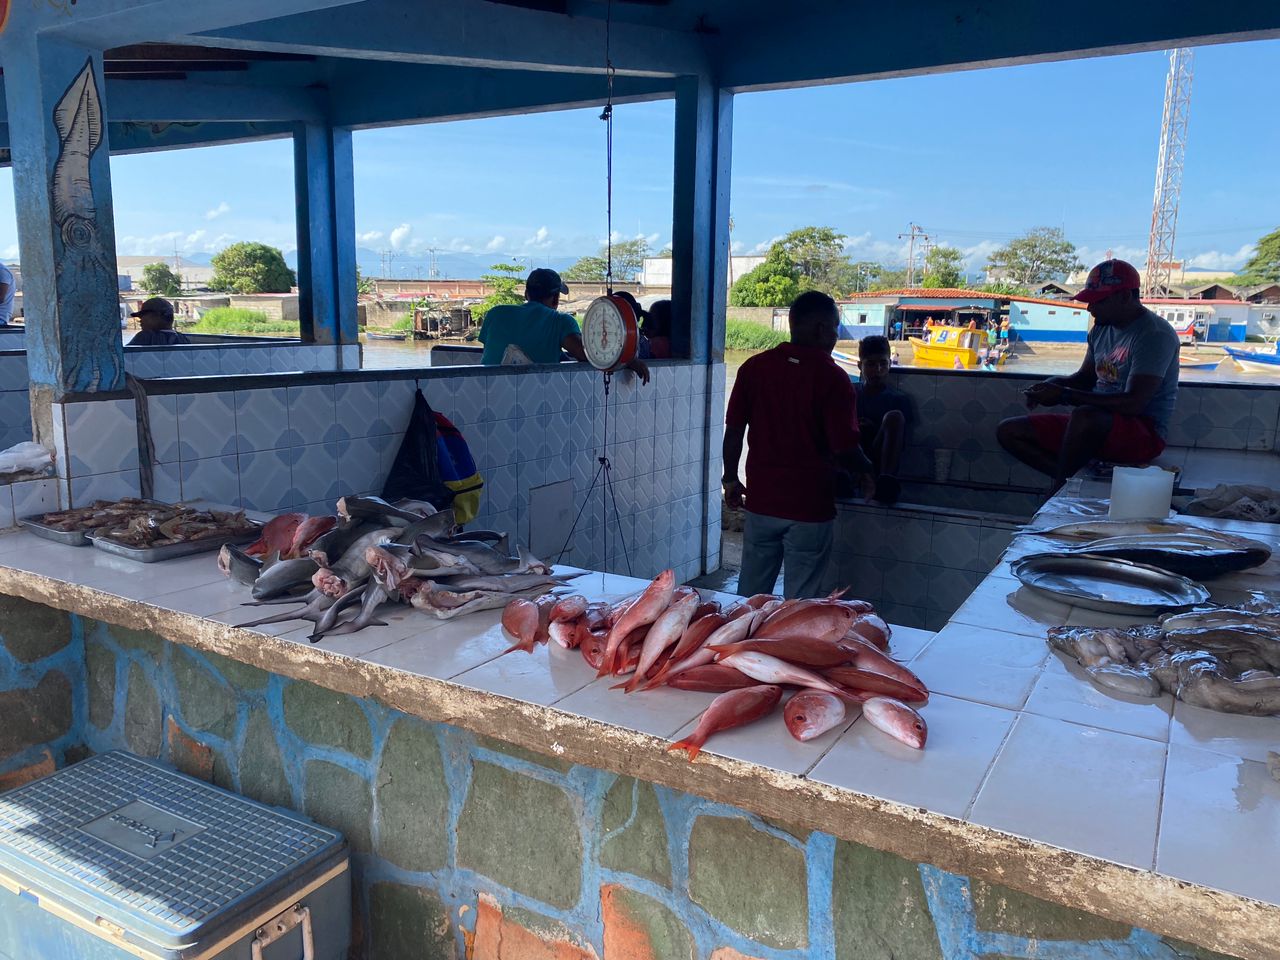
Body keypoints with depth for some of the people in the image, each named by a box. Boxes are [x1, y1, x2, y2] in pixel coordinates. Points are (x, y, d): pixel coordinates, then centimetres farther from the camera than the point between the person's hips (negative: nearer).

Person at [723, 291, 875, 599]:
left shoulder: (754, 367, 0)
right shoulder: (832, 377, -12)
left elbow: (734, 431, 2)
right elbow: (845, 449, -14)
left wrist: (731, 478, 15)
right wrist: (866, 471, 6)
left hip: (761, 501, 4)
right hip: (810, 507, -4)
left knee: (750, 597, 16)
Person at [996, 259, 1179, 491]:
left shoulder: (1155, 334, -16)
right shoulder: (1102, 328, 10)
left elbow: (1133, 403, -25)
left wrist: (1064, 396, -24)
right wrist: (1052, 384, -1)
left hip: (1144, 433, -9)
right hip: (1097, 426, 9)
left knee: (1085, 416, -41)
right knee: (1009, 431, 0)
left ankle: (1058, 491, -19)